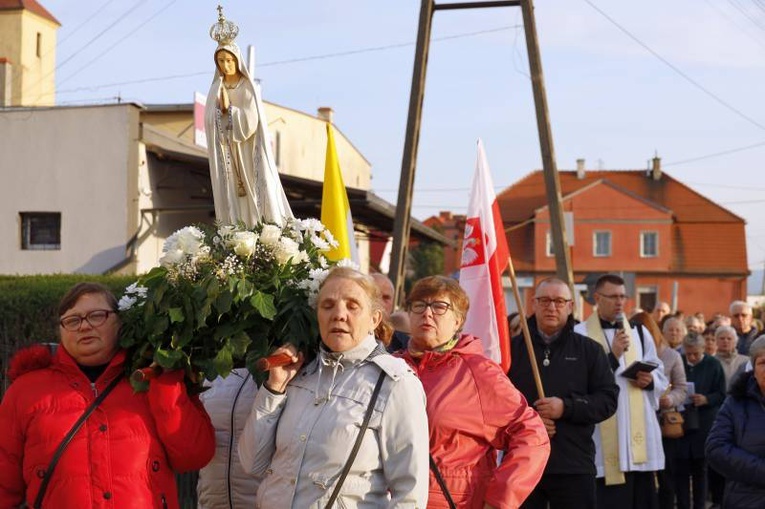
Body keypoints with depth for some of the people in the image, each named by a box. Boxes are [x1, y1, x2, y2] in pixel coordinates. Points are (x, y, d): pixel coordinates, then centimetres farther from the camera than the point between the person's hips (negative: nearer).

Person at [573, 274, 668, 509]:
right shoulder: (580, 334, -4)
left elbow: (659, 372, 19)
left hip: (639, 428, 5)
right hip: (604, 434, -5)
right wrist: (613, 355, -18)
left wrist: (650, 380, -3)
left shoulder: (639, 332, 13)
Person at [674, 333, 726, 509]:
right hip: (680, 424, 0)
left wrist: (706, 399, -17)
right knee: (681, 470, 0)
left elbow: (722, 395, 1)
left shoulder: (713, 365, 1)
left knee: (700, 470, 7)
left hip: (704, 426, 0)